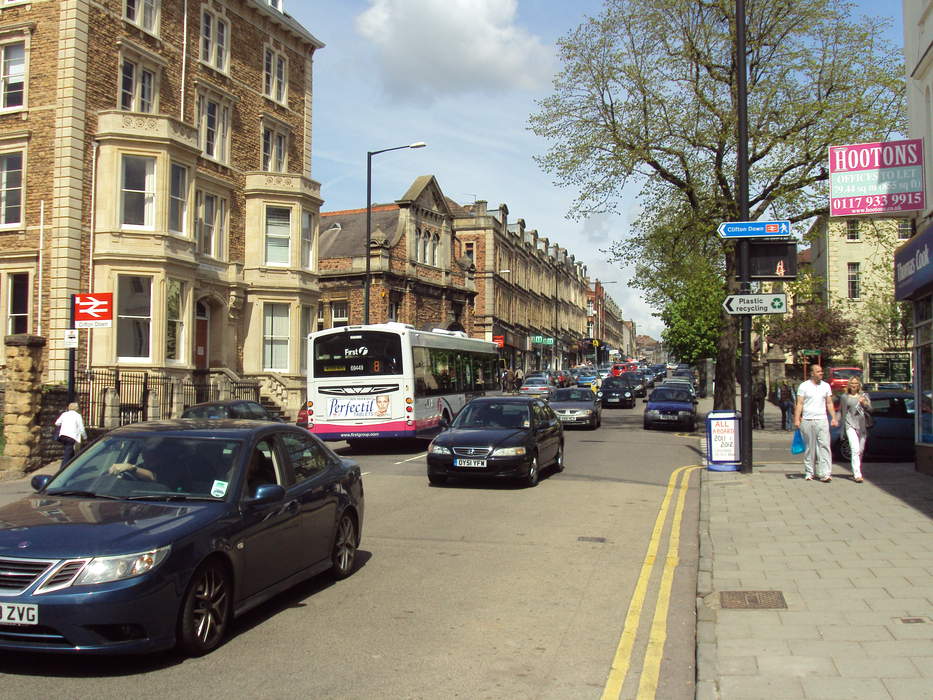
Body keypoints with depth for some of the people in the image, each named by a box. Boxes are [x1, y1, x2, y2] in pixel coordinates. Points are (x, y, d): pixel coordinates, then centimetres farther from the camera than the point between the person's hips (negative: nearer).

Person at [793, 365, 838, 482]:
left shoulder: (826, 386, 11)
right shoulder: (804, 386, 2)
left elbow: (829, 403, 14)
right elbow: (799, 404, 0)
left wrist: (834, 418, 5)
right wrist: (797, 419, -9)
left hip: (822, 420, 2)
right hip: (807, 420, -2)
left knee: (824, 446, -8)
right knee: (809, 448, 5)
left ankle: (825, 473, -11)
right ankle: (809, 472, 15)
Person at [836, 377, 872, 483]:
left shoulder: (863, 395, 11)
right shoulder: (844, 397, 8)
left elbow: (870, 409, 3)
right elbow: (841, 411, 15)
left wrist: (864, 403, -16)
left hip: (862, 425, 3)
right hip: (850, 425, -3)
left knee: (861, 450, 9)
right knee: (855, 450, -15)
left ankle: (855, 471, 29)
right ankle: (857, 475, -20)